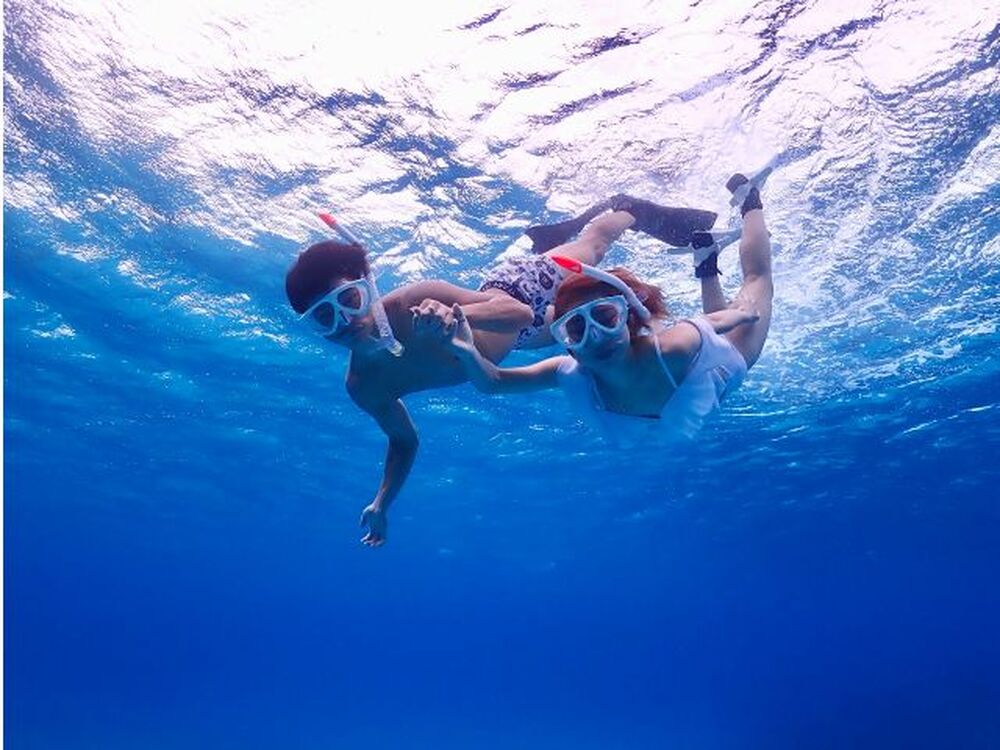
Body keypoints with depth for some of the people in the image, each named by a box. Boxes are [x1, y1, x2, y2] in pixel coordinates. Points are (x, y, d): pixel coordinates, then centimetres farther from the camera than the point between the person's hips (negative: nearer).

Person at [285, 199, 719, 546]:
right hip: (513, 335, 5)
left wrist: (457, 314, -58)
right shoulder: (363, 386, -27)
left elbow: (517, 310, -39)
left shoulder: (417, 301, -43)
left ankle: (630, 208, 57)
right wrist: (382, 503, -17)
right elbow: (404, 441, -7)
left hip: (520, 286, -5)